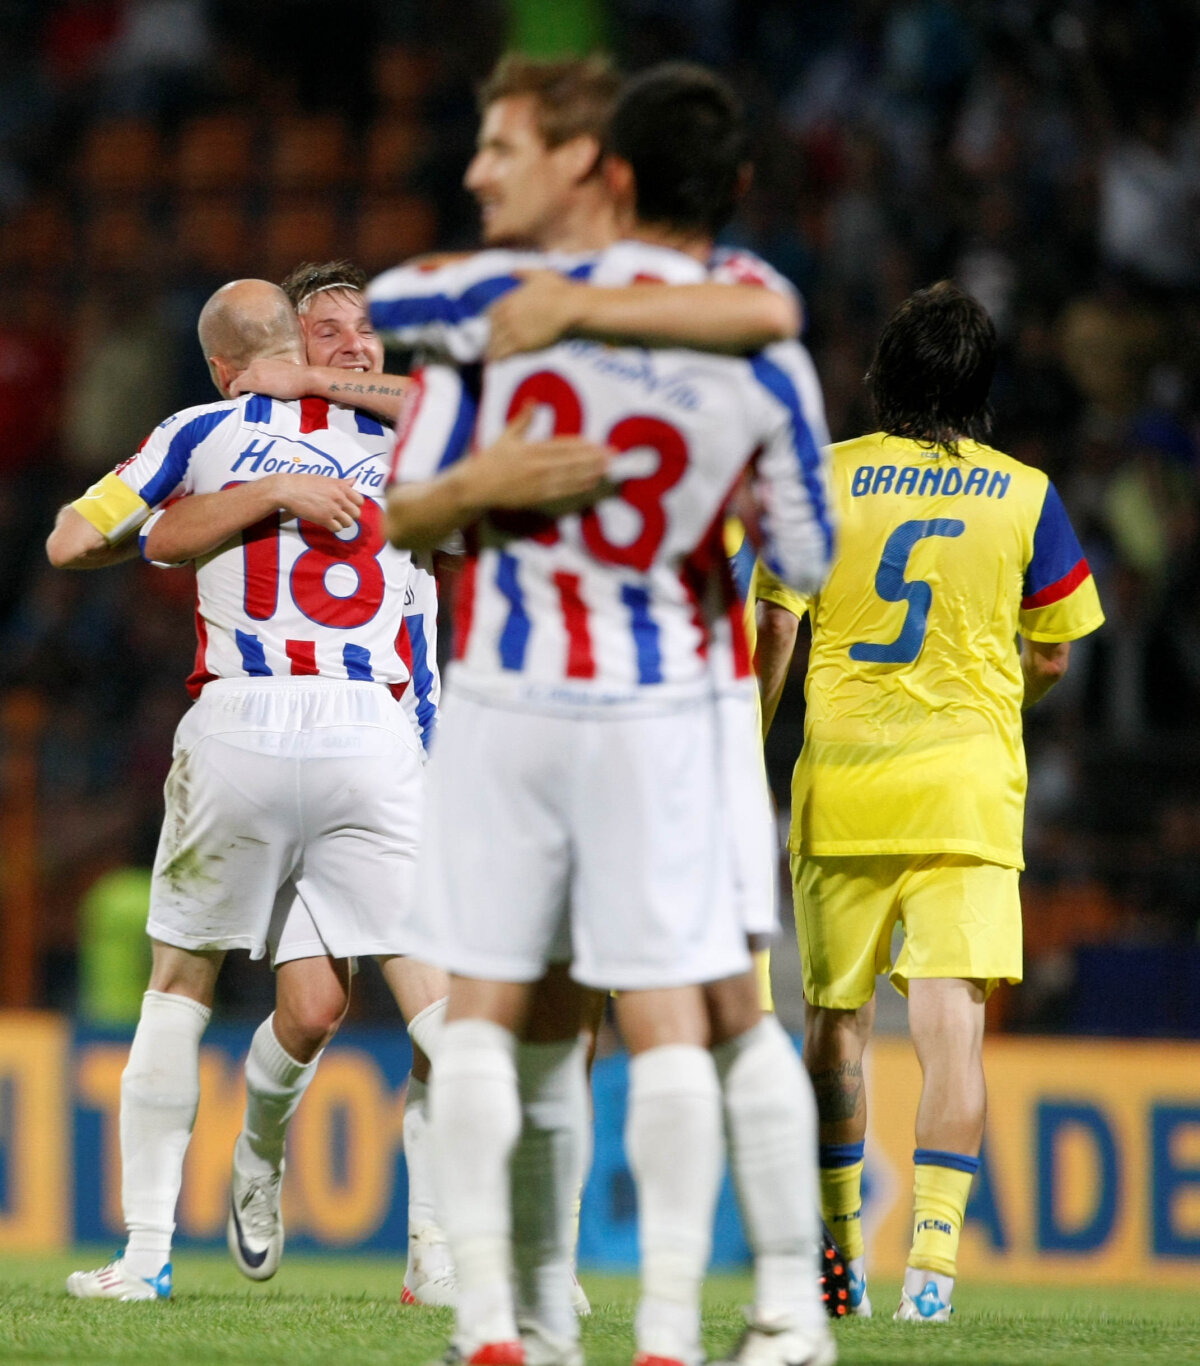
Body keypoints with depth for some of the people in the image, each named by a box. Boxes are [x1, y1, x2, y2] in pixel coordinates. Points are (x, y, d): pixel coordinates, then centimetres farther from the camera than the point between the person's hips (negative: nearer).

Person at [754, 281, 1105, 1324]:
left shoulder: (822, 478, 0)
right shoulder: (1025, 497, 2)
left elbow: (773, 631, -3)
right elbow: (1052, 659, 9)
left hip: (840, 787, 1)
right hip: (969, 787, -1)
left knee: (836, 1025, 13)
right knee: (952, 1023, -6)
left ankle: (840, 1256, 20)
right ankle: (934, 1258, -20)